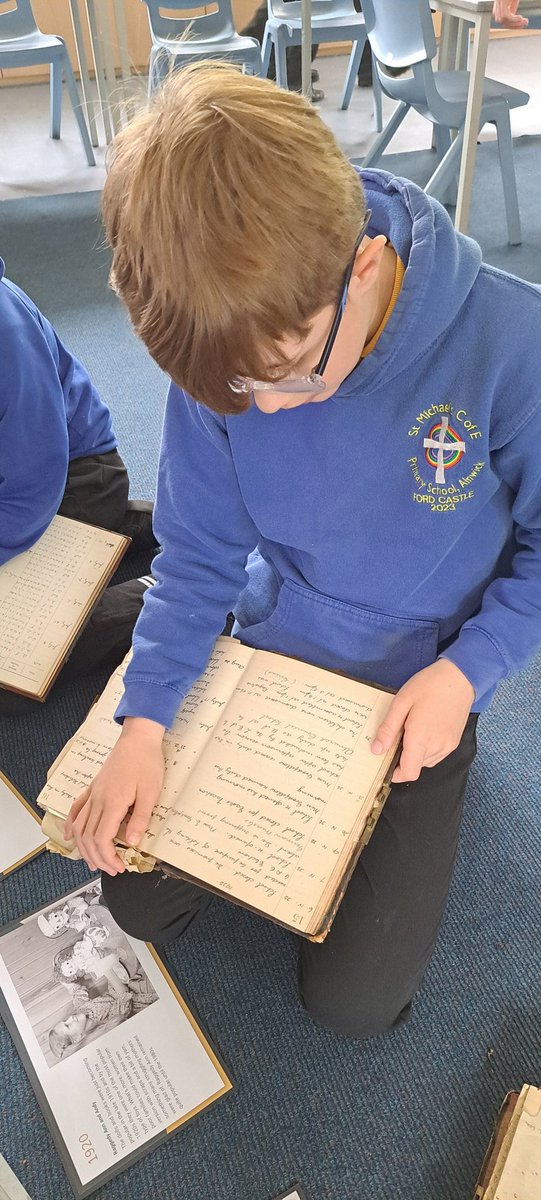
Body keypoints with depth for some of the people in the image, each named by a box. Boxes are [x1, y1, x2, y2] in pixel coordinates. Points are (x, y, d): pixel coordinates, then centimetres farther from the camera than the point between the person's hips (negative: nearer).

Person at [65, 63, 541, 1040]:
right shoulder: (225, 351, -17)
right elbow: (199, 554, -7)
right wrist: (144, 720, -17)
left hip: (416, 695, -2)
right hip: (263, 660, 3)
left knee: (353, 998, 3)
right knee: (141, 903, 10)